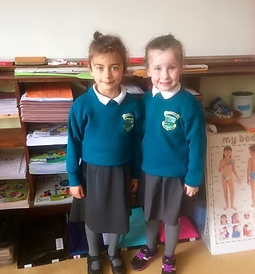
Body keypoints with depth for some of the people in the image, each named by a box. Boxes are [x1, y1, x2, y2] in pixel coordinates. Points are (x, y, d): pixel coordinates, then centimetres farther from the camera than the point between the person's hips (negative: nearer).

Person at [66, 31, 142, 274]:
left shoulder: (132, 104, -12)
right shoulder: (82, 105, -18)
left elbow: (136, 142, -1)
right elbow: (73, 144, -9)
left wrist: (135, 173, 6)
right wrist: (74, 179, -6)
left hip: (120, 171, 2)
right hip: (92, 171, -1)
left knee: (118, 215, 20)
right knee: (92, 217, 19)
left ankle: (113, 253, 48)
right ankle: (93, 255, 47)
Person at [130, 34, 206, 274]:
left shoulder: (188, 103, -19)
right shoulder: (145, 100, -7)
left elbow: (196, 144, -13)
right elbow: (140, 136, 2)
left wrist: (194, 177, -10)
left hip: (175, 173, -3)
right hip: (148, 170, 4)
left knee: (171, 217, 17)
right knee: (150, 213, 23)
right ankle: (149, 248, 49)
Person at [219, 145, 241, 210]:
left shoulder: (232, 160, -6)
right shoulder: (222, 161, -6)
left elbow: (234, 170, 1)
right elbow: (219, 170, -1)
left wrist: (237, 178, -1)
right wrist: (222, 166, -20)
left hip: (230, 177, 0)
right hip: (223, 178, 0)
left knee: (232, 192, -2)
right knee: (225, 192, 8)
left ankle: (232, 205, 15)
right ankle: (227, 205, 21)